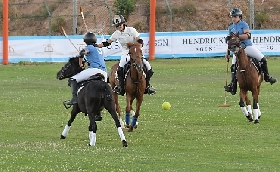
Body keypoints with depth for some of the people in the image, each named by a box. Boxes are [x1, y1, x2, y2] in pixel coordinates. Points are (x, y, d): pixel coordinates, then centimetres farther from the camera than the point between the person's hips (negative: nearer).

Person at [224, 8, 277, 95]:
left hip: (247, 46, -3)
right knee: (233, 67, -8)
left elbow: (248, 35, -21)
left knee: (263, 59, -8)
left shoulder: (244, 24, -7)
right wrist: (228, 52, 14)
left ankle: (267, 76, 12)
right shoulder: (231, 27, 9)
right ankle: (233, 85, -7)